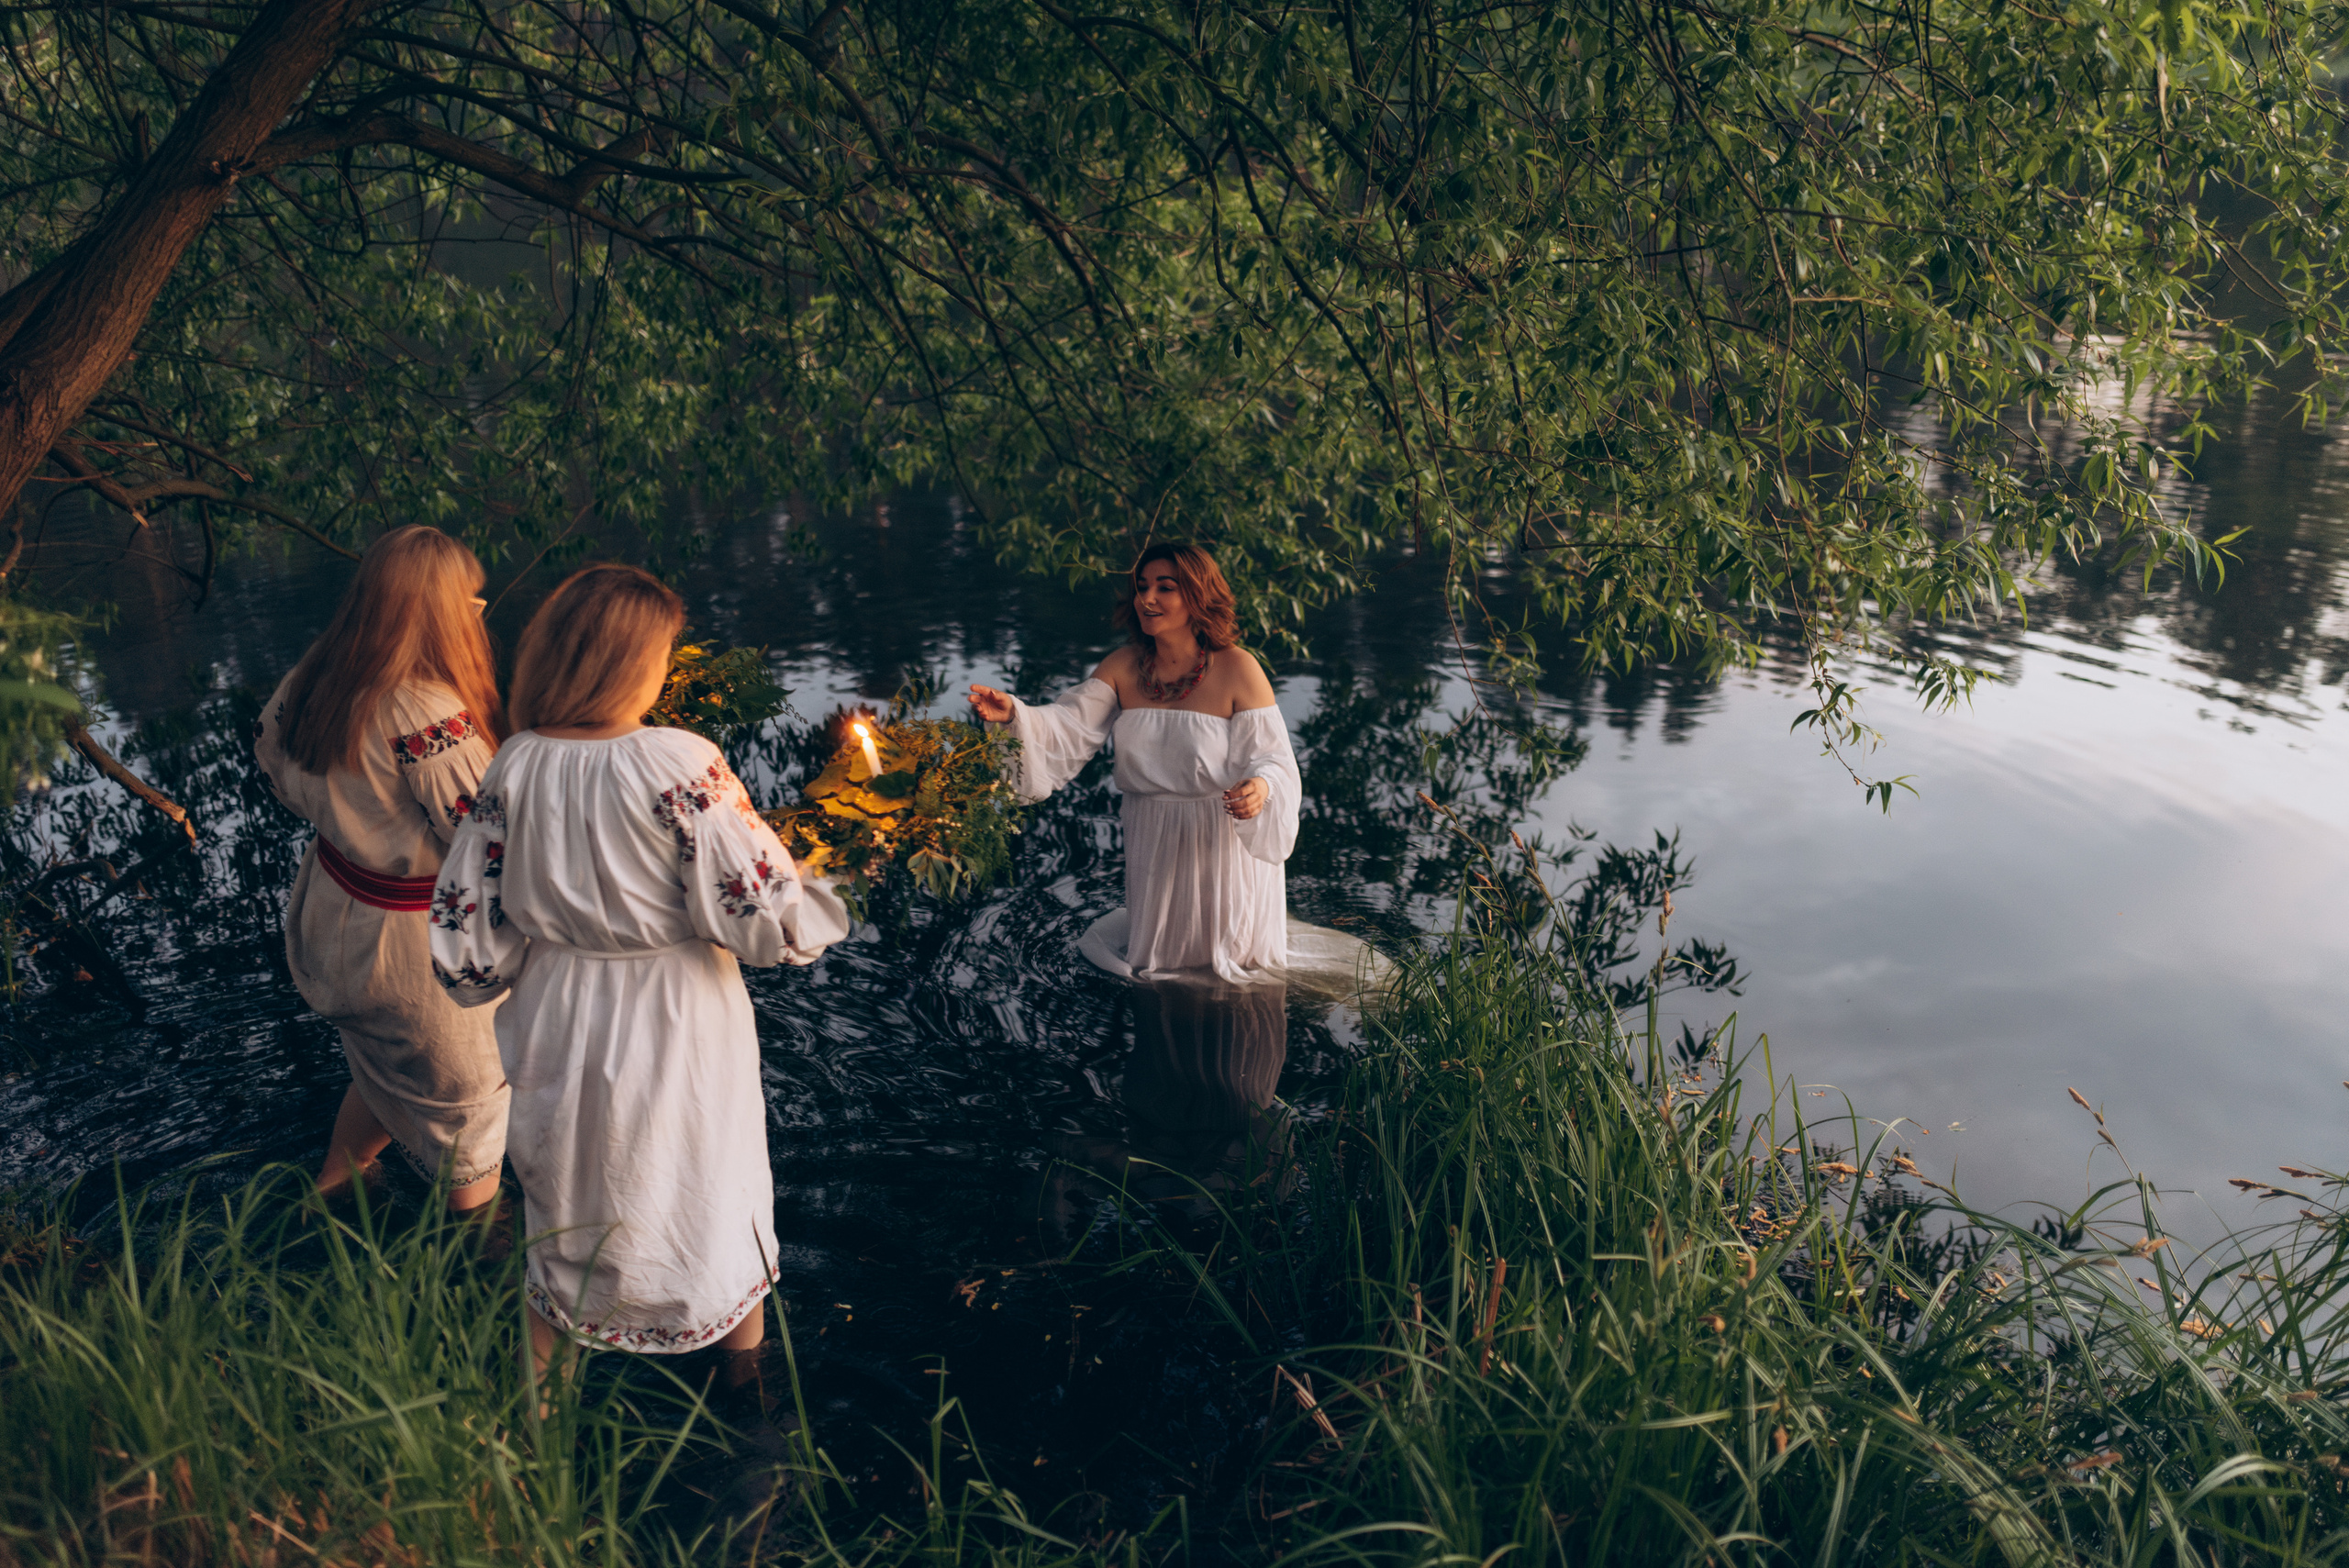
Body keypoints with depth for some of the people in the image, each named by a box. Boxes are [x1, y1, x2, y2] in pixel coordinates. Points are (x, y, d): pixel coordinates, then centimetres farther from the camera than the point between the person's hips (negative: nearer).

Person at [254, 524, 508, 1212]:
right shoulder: (429, 718, -32)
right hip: (416, 944, -8)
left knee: (384, 1066, 31)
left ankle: (331, 1190, 50)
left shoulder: (315, 679, -6)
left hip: (333, 914, 8)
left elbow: (270, 749, 12)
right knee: (464, 1088, 14)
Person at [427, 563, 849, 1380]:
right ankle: (748, 1372, 46)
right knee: (714, 1194, 23)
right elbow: (763, 915, -23)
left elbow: (466, 944, -5)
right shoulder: (680, 766, -24)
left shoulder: (513, 769, -11)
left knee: (564, 1206, 25)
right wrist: (812, 906, -2)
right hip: (678, 1036, -3)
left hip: (557, 1032, 3)